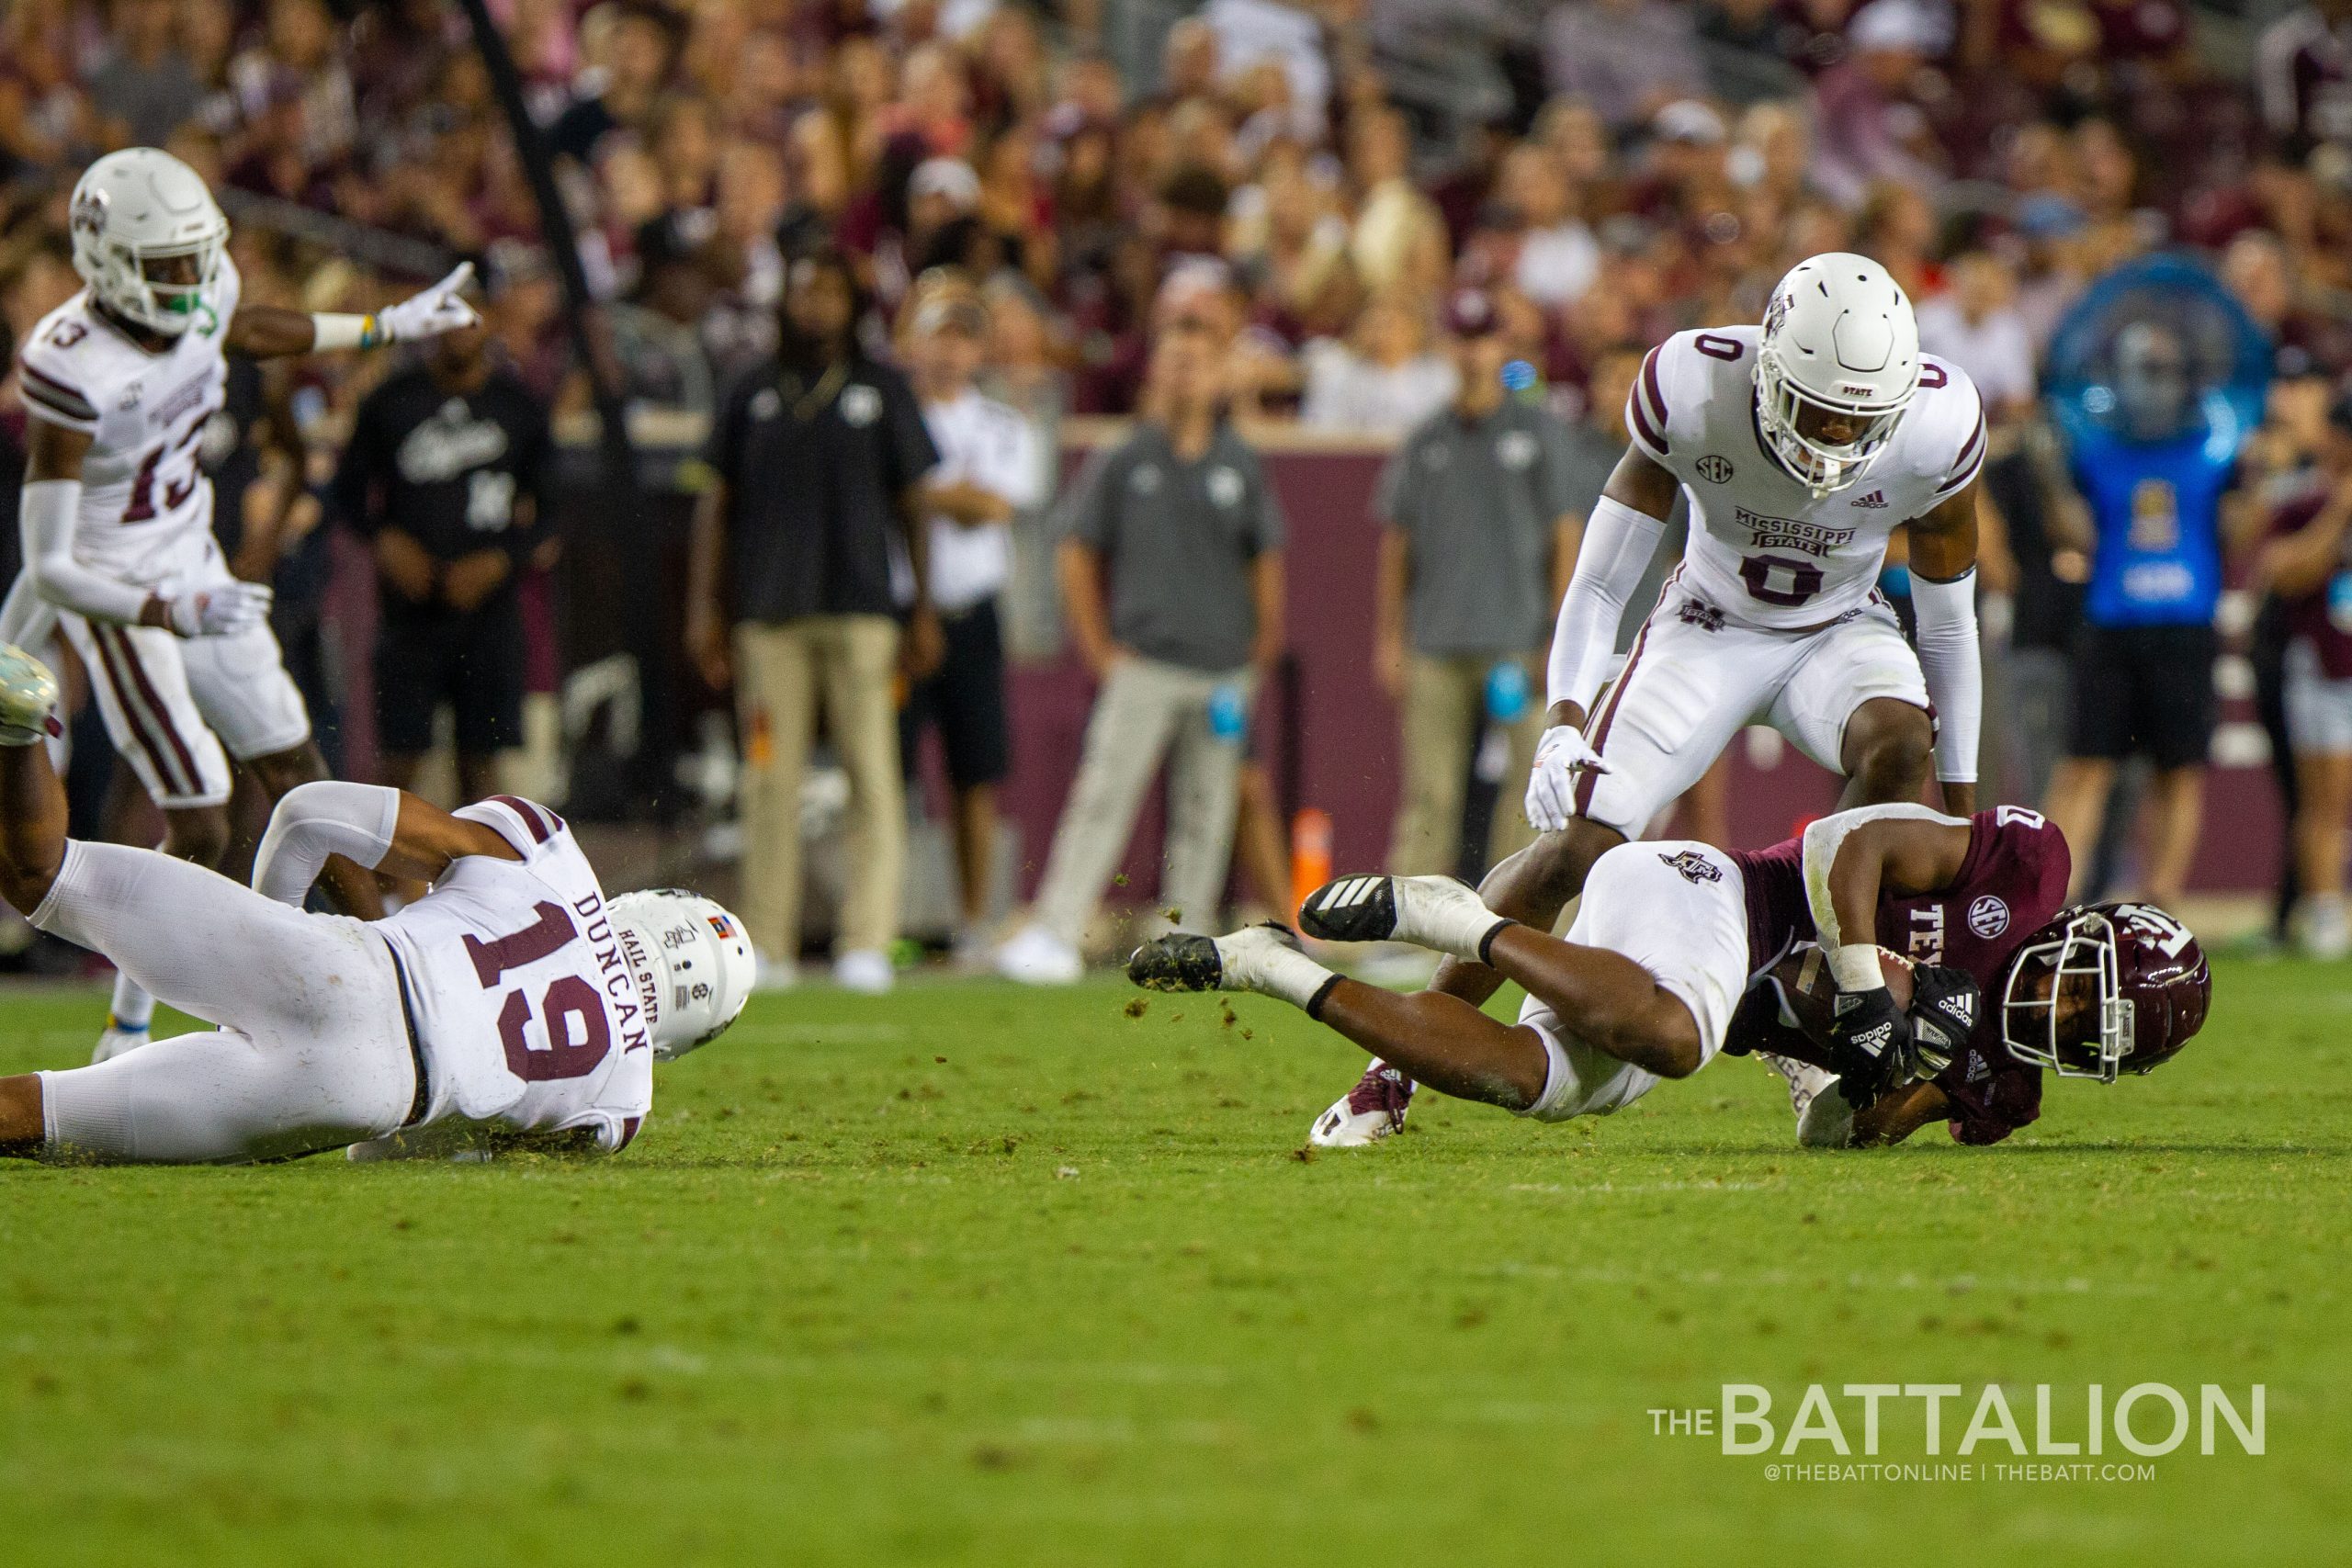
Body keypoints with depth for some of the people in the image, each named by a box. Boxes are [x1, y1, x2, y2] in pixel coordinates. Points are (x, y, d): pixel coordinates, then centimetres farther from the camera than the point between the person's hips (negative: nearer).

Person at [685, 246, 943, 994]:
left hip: (862, 610, -1)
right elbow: (717, 502, 14)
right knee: (770, 782, 0)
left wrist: (924, 613, 6)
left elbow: (914, 504, 11)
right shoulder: (754, 395, 13)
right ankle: (767, 945, 3)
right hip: (769, 612, 1)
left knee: (873, 776, -7)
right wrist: (704, 607, 6)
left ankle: (866, 943, -7)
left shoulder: (883, 391, 11)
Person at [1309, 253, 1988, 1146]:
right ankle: (1397, 1067, 0)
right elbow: (1601, 583, -16)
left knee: (1897, 742, -33)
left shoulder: (1937, 426, -24)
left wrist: (1962, 806, -2)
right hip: (1707, 627, -1)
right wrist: (1565, 715, -31)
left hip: (1839, 633, 1)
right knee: (1577, 846, -14)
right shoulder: (1693, 389, -28)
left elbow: (1948, 624, -8)